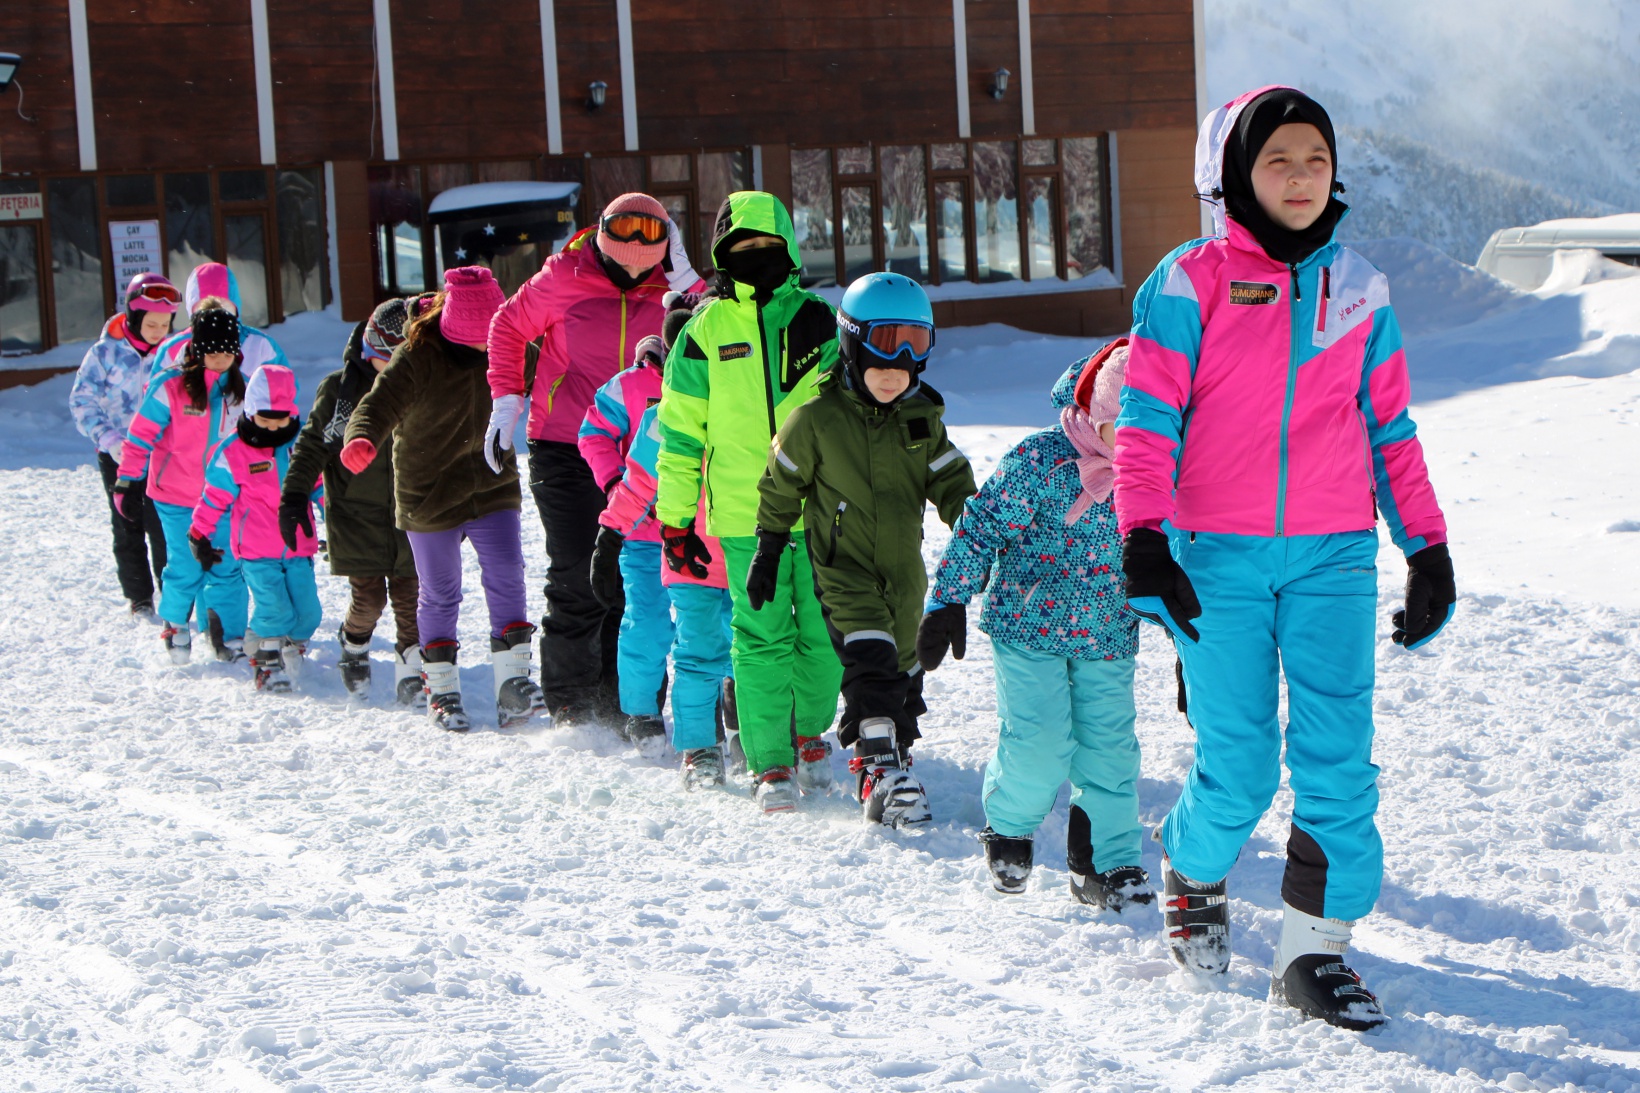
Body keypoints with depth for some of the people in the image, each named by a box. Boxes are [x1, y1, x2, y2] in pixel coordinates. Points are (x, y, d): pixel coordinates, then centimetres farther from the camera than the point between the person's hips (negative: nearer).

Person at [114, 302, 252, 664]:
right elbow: (141, 435, -10)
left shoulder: (238, 387, 3)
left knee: (227, 567, 2)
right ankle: (174, 626, 25)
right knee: (186, 566, 1)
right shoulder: (171, 386, -13)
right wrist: (127, 482, -12)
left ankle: (230, 639, 11)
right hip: (177, 497, -4)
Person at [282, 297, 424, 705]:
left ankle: (410, 672, 9)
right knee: (369, 595, -6)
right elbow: (312, 444, 2)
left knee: (409, 596, -3)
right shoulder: (339, 388, -4)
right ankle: (353, 643, 25)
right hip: (356, 512, -2)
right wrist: (294, 497, -4)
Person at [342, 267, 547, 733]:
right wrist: (361, 439, -51)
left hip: (493, 487, 3)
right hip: (429, 495, -3)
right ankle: (441, 690, 19)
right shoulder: (417, 357, -19)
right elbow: (382, 401, -32)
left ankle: (512, 681, -6)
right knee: (440, 593, 7)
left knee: (507, 577, -10)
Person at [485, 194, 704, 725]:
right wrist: (506, 397, 3)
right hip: (566, 452, -3)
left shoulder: (670, 289, 1)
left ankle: (617, 703, 13)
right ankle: (570, 707, 3)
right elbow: (508, 327, 11)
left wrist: (686, 283, -19)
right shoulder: (562, 278, -5)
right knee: (578, 580, -7)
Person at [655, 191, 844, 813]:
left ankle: (811, 734, 27)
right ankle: (770, 763, 7)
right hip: (744, 516, -2)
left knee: (822, 632, 5)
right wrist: (674, 519, 3)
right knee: (761, 638, -2)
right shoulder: (705, 331, 2)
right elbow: (679, 432, 5)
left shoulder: (817, 321, 7)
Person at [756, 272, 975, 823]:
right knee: (871, 660, -19)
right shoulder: (816, 418, -11)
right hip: (843, 565, -5)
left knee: (904, 662, 15)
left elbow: (951, 482, 6)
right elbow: (781, 486, 0)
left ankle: (896, 747, 33)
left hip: (904, 566, 5)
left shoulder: (923, 418, 0)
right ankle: (880, 771, -23)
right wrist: (767, 551, 3)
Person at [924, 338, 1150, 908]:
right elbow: (981, 525, -10)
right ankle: (1008, 827, 18)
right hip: (1029, 625, -4)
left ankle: (1107, 862, 14)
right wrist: (948, 601, -9)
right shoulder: (1039, 461, -17)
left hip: (1108, 636, 4)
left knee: (1109, 745, 1)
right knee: (1039, 742, -11)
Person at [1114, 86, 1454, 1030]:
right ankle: (1194, 878, 29)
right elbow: (1146, 420, -4)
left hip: (1333, 557, 3)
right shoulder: (1191, 284, 0)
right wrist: (1144, 539, -15)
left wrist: (1429, 548, 13)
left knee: (1340, 757, -6)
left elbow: (1391, 429, 16)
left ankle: (1317, 950, 4)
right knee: (1238, 768, -2)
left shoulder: (1358, 291, 11)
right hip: (1218, 557, -3)